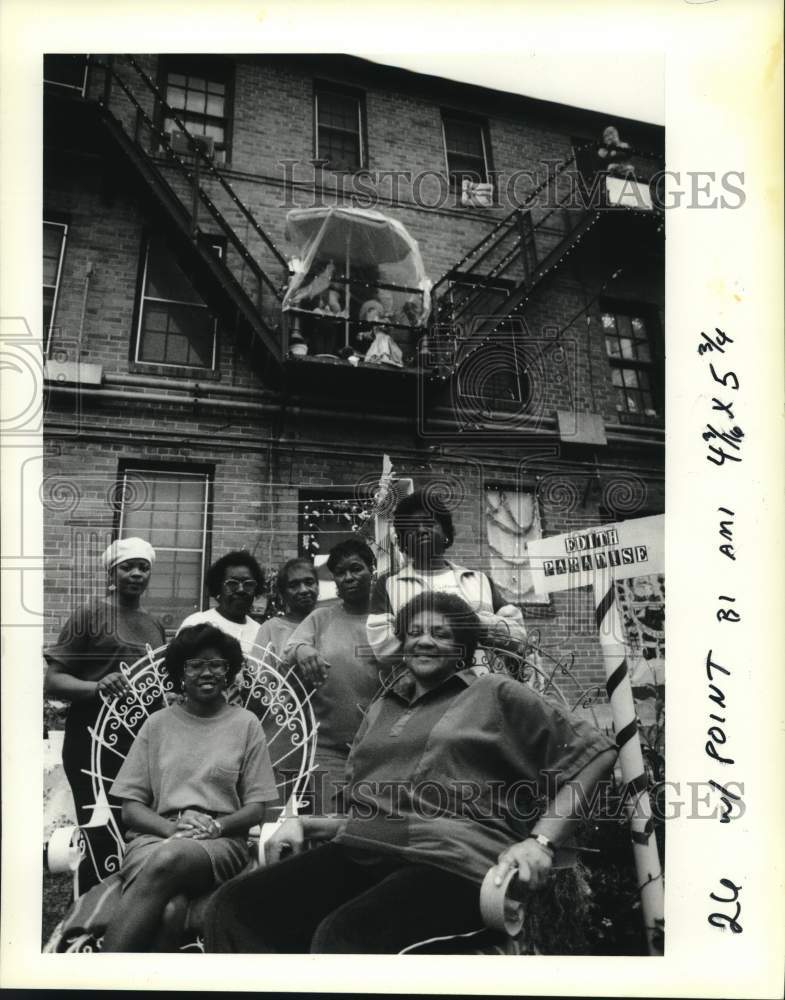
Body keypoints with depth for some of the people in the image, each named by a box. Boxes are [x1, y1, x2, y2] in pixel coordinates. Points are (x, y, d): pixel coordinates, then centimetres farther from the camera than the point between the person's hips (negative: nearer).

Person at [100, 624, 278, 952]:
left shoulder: (246, 723, 8)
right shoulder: (158, 723, 11)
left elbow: (256, 809, 7)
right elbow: (130, 809, 8)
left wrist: (215, 825, -13)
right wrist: (172, 827, -12)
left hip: (220, 843, -1)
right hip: (154, 837, 1)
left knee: (168, 859, -36)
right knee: (169, 910, -35)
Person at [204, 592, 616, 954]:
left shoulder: (494, 693, 10)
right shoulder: (382, 710, 26)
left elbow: (592, 752, 4)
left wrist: (541, 842, -7)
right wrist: (303, 823, 10)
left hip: (451, 859, -5)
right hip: (360, 850, 5)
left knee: (342, 935, -34)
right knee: (234, 907, -20)